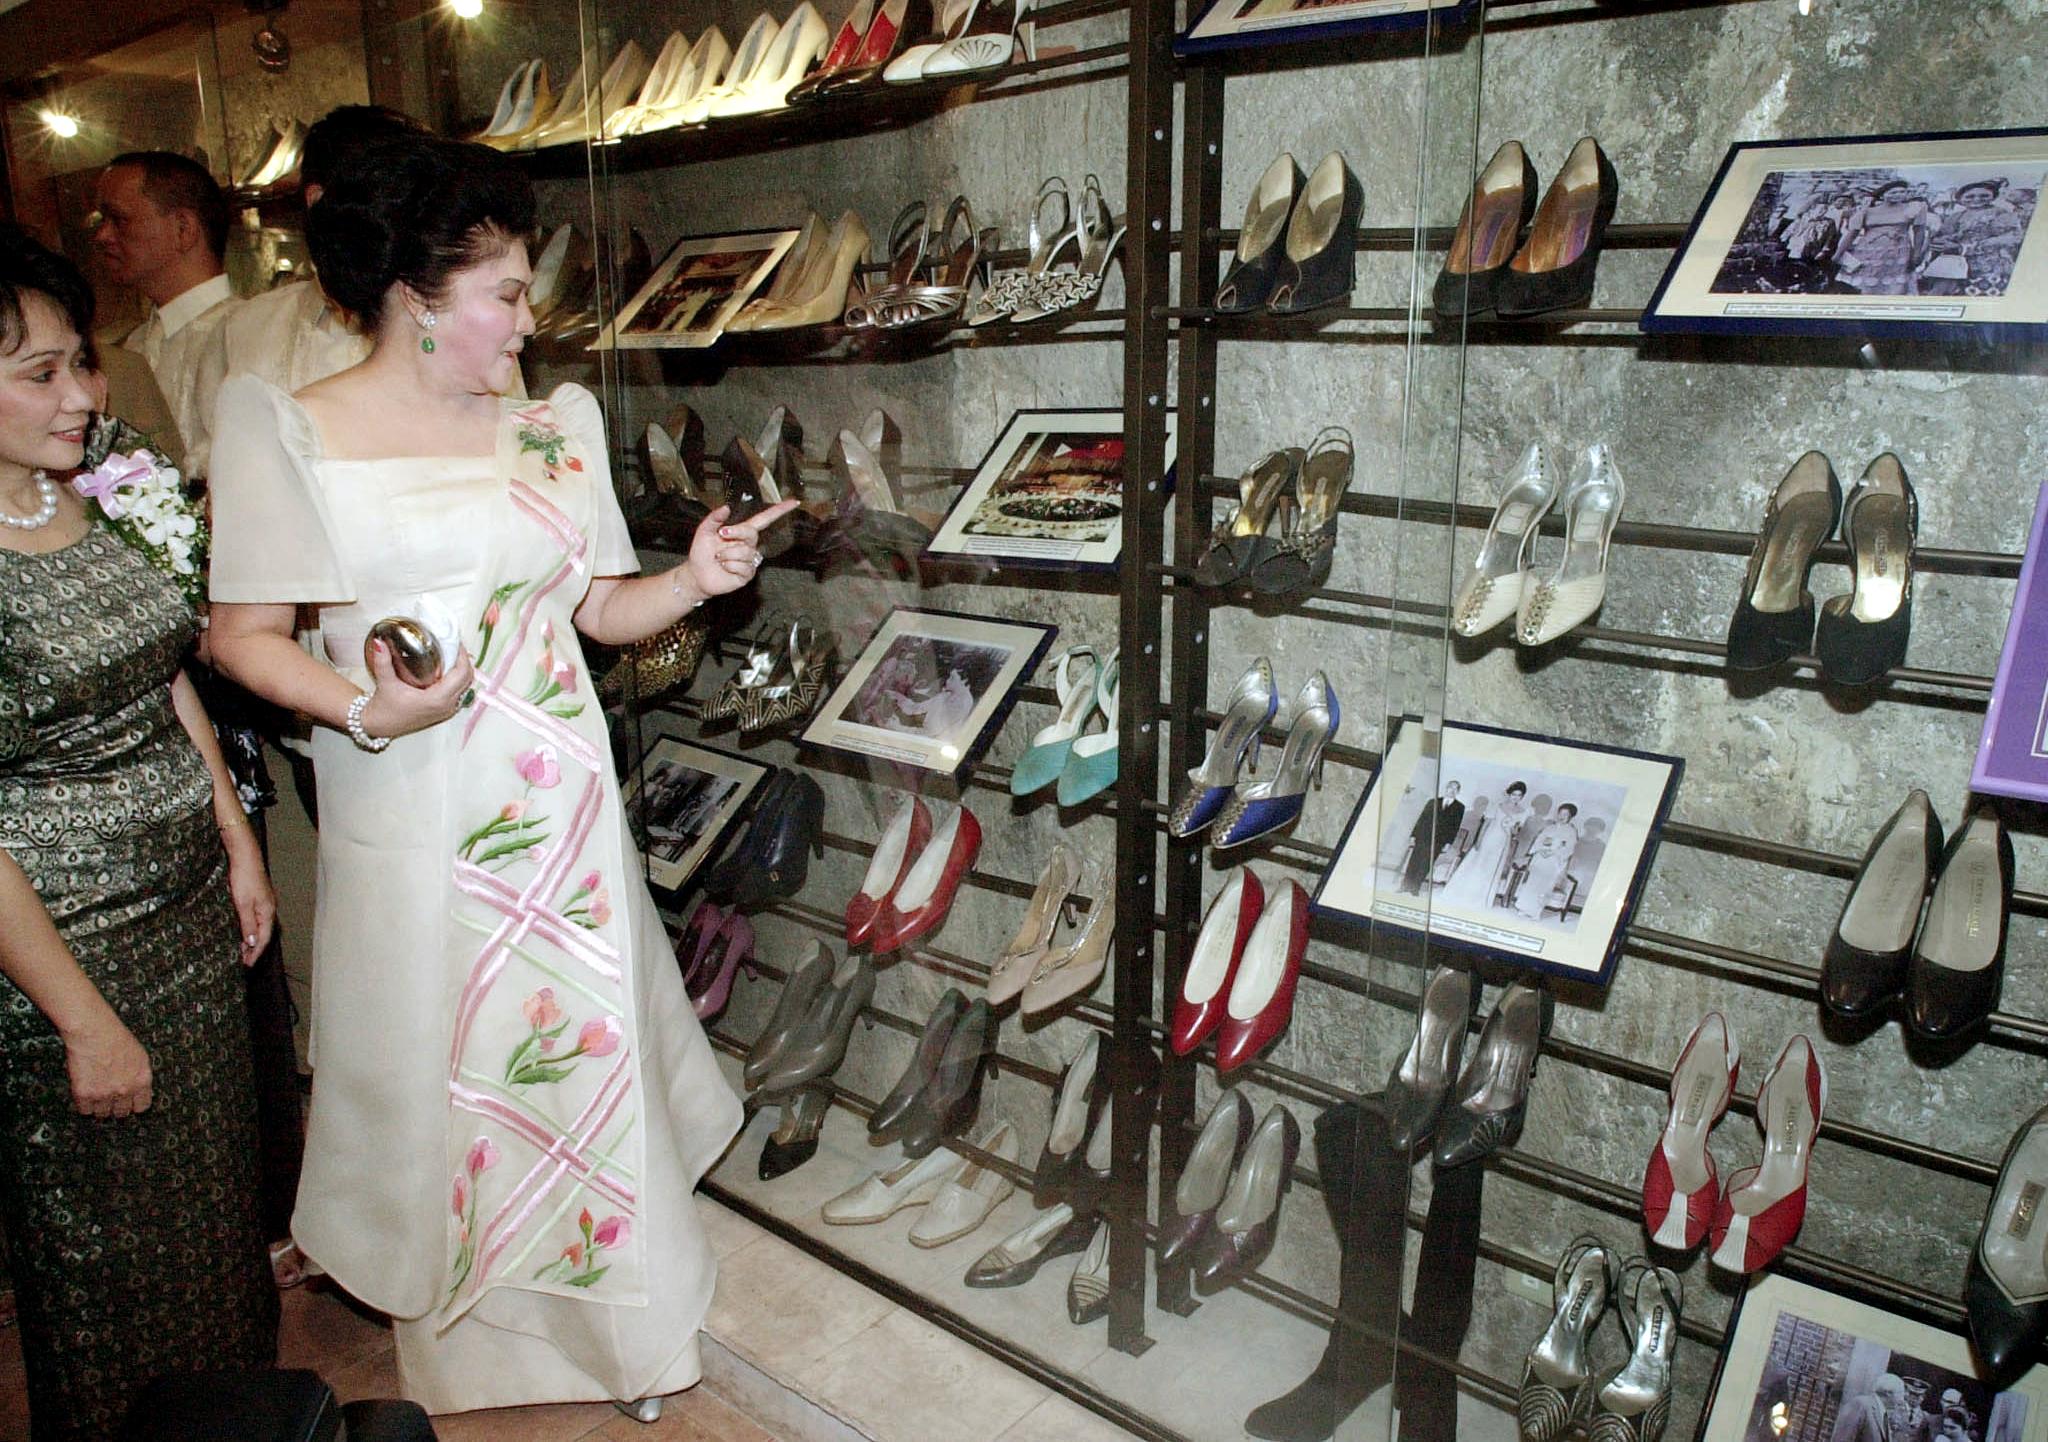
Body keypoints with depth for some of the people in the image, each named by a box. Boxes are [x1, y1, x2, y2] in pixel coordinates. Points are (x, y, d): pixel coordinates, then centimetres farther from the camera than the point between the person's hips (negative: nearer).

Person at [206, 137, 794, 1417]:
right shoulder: (292, 435, -4)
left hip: (557, 807, 3)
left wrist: (695, 580, -9)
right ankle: (460, 1346, 34)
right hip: (407, 820, -3)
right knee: (435, 1075, 10)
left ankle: (619, 1317, 33)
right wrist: (369, 710, -21)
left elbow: (600, 607, 9)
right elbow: (246, 635, -5)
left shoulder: (554, 429, 7)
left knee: (587, 1046, 12)